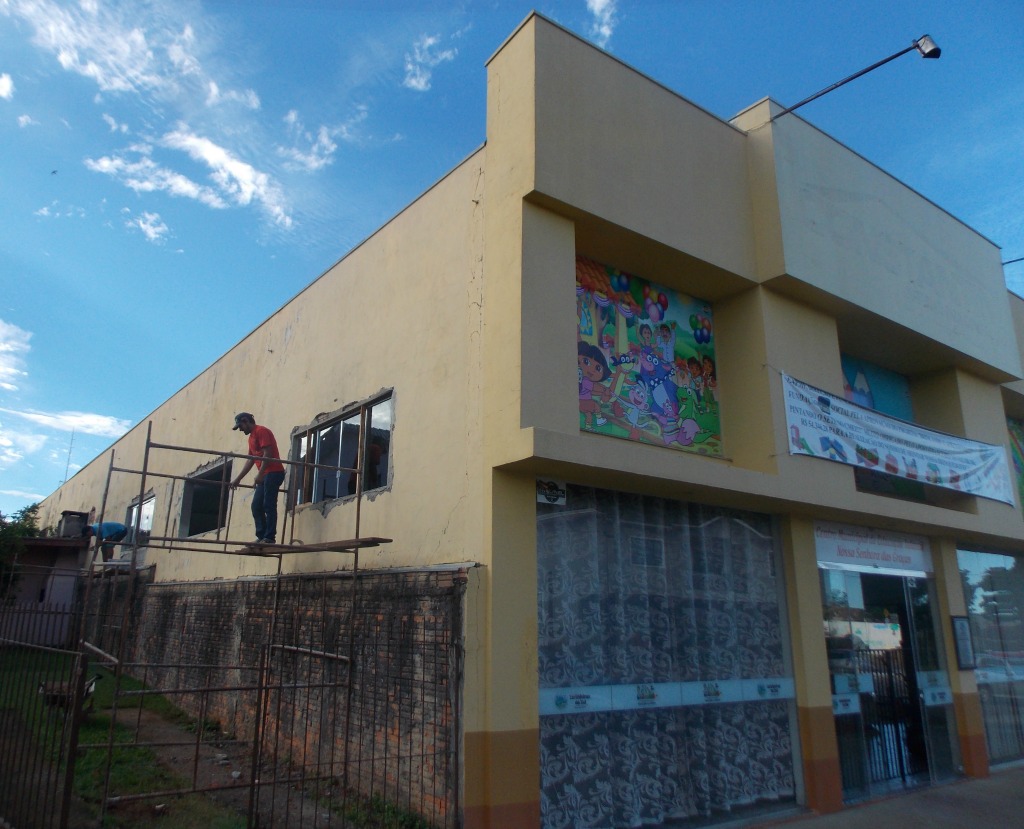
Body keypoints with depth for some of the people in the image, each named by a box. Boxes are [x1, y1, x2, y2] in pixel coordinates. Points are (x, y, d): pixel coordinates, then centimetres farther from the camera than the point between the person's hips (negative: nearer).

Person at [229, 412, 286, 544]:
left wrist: (260, 474, -21)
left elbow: (267, 454, -17)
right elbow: (250, 460, 24)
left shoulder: (261, 431, -6)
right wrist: (238, 479, 21)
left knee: (269, 506, -12)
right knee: (256, 506, 5)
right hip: (265, 475, 10)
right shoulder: (251, 437, 22)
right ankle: (261, 537, 4)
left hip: (273, 473, -10)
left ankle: (269, 538, -13)